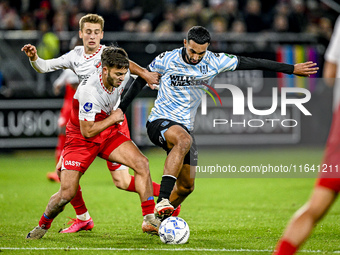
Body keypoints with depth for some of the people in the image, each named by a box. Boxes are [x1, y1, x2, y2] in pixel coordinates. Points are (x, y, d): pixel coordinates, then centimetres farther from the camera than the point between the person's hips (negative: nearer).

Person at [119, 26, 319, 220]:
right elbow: (141, 81, 4)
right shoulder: (166, 60, -12)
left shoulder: (214, 62, -6)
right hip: (160, 122, -5)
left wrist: (292, 69, 4)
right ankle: (162, 201, -46)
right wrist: (119, 110, 7)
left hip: (186, 127, 5)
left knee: (186, 186, 6)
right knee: (183, 139, -39)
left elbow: (253, 63, 0)